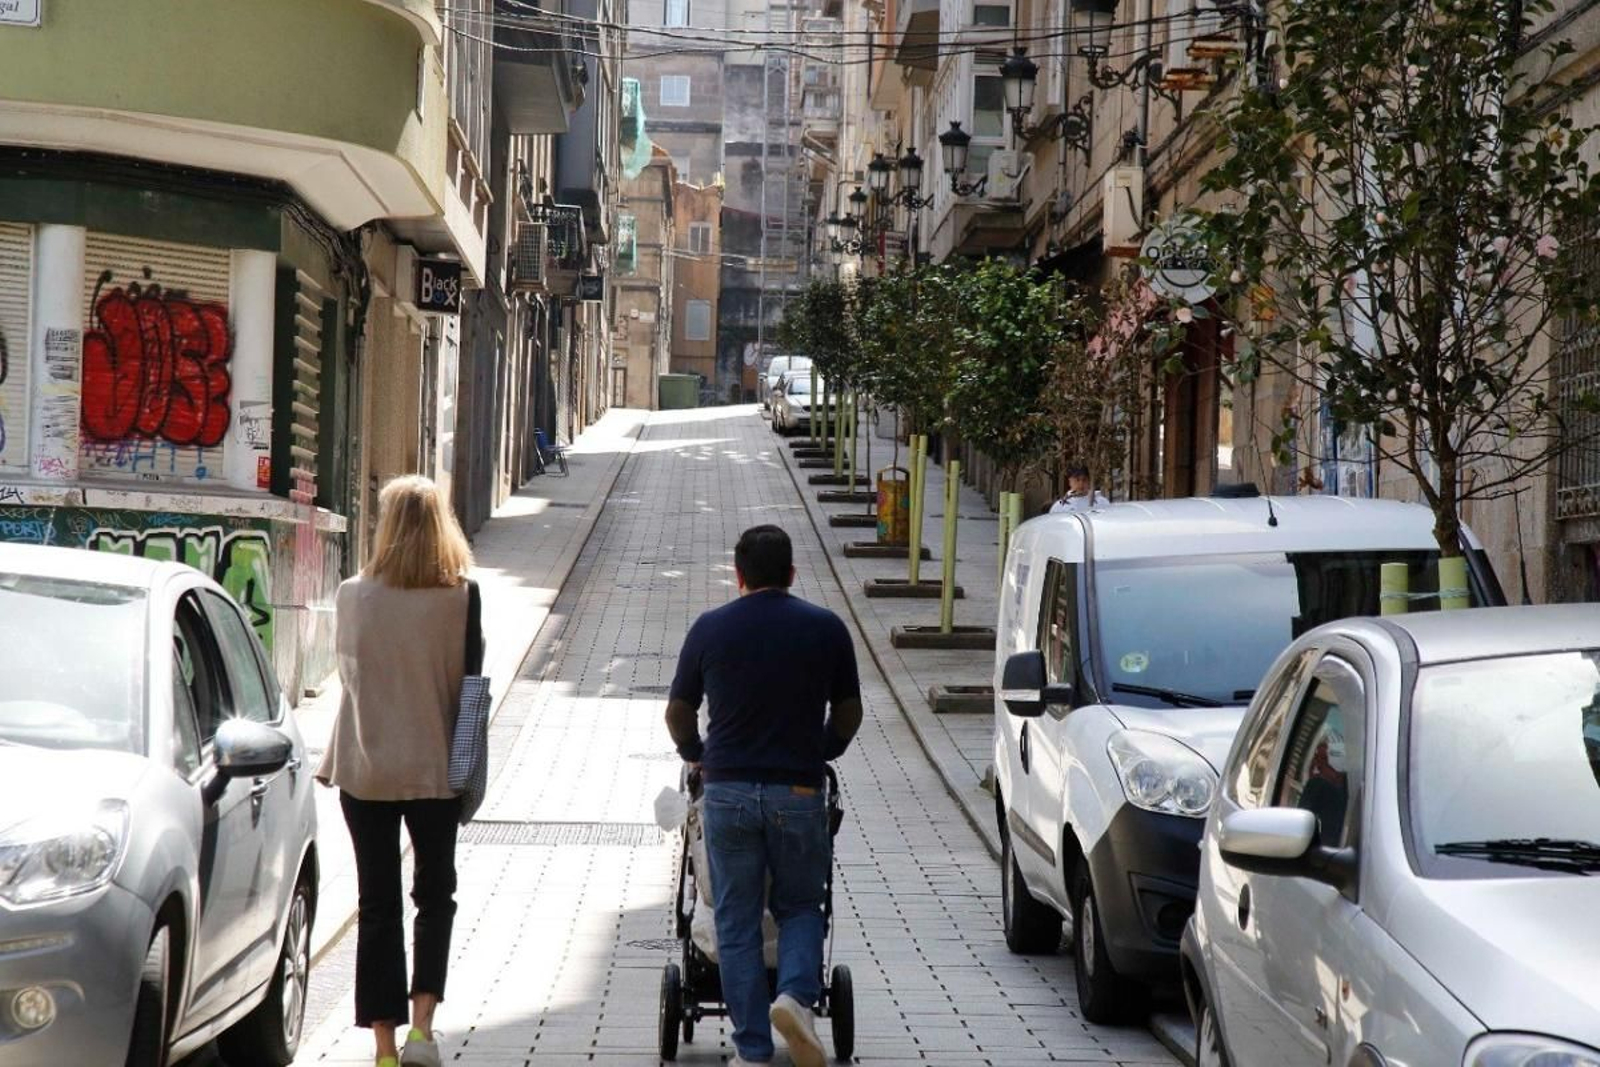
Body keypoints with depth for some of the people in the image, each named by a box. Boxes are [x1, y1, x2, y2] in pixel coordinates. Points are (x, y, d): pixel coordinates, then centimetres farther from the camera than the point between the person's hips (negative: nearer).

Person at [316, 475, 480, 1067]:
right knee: (435, 894, 16)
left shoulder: (353, 597, -8)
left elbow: (346, 659, 5)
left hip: (366, 768, 1)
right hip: (435, 768, 0)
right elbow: (467, 683, -4)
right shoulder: (460, 601, -10)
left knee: (377, 905, 9)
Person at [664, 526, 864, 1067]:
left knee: (737, 922, 8)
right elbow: (849, 712, 8)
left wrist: (695, 754, 27)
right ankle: (796, 995, -11)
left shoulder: (709, 628, 1)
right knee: (800, 905, 16)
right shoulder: (826, 628, 1)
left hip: (727, 792, 0)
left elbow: (678, 712, 8)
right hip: (799, 792, 0)